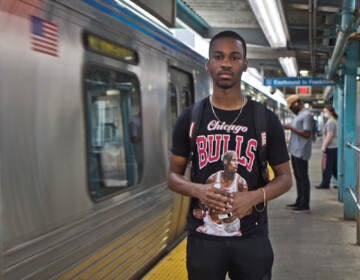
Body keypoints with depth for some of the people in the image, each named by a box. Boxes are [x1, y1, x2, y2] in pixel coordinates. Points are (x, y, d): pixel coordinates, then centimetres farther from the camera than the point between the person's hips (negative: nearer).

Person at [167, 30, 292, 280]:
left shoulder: (266, 120, 0)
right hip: (203, 237, 1)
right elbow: (174, 175, 6)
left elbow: (285, 178, 4)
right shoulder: (190, 119, 1)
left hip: (252, 238, 0)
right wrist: (197, 190, -16)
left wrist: (254, 196, -16)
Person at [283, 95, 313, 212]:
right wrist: (289, 128, 10)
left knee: (303, 178, -4)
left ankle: (304, 204, 1)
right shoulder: (298, 115, 18)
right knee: (298, 177, 15)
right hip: (295, 151, 10)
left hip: (301, 153, -10)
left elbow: (306, 134, -20)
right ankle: (299, 202, 23)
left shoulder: (306, 115, -13)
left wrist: (291, 128, -17)